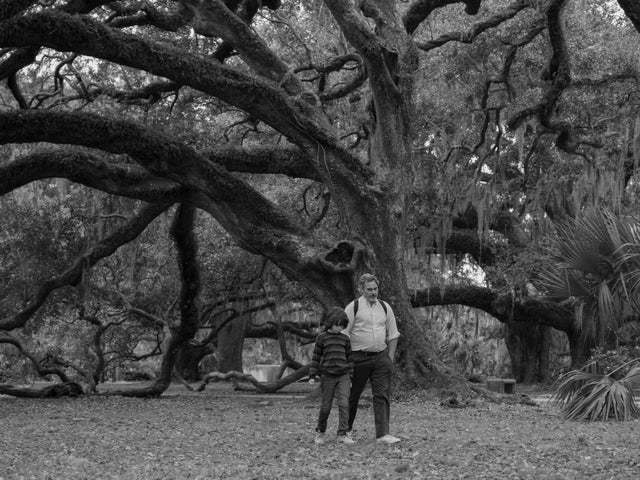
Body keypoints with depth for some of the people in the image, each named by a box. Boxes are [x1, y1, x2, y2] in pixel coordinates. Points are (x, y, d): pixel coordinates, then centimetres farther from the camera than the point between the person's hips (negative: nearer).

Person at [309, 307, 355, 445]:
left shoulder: (345, 339, 7)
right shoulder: (322, 338, 0)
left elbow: (349, 357, 13)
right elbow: (316, 357, 3)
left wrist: (350, 378, 12)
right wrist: (313, 376, -1)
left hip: (343, 376, 1)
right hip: (327, 376, -1)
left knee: (343, 404, -11)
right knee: (325, 406, 5)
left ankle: (342, 434, -9)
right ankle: (320, 432, 23)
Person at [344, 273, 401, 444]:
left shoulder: (385, 307, 10)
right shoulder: (353, 307, -4)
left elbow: (393, 334, 16)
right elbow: (344, 334, -4)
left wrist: (390, 358, 8)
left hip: (381, 356, 3)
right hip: (359, 357, -3)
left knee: (383, 395, -5)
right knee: (352, 395, 6)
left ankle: (383, 434, -7)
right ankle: (346, 430, 23)